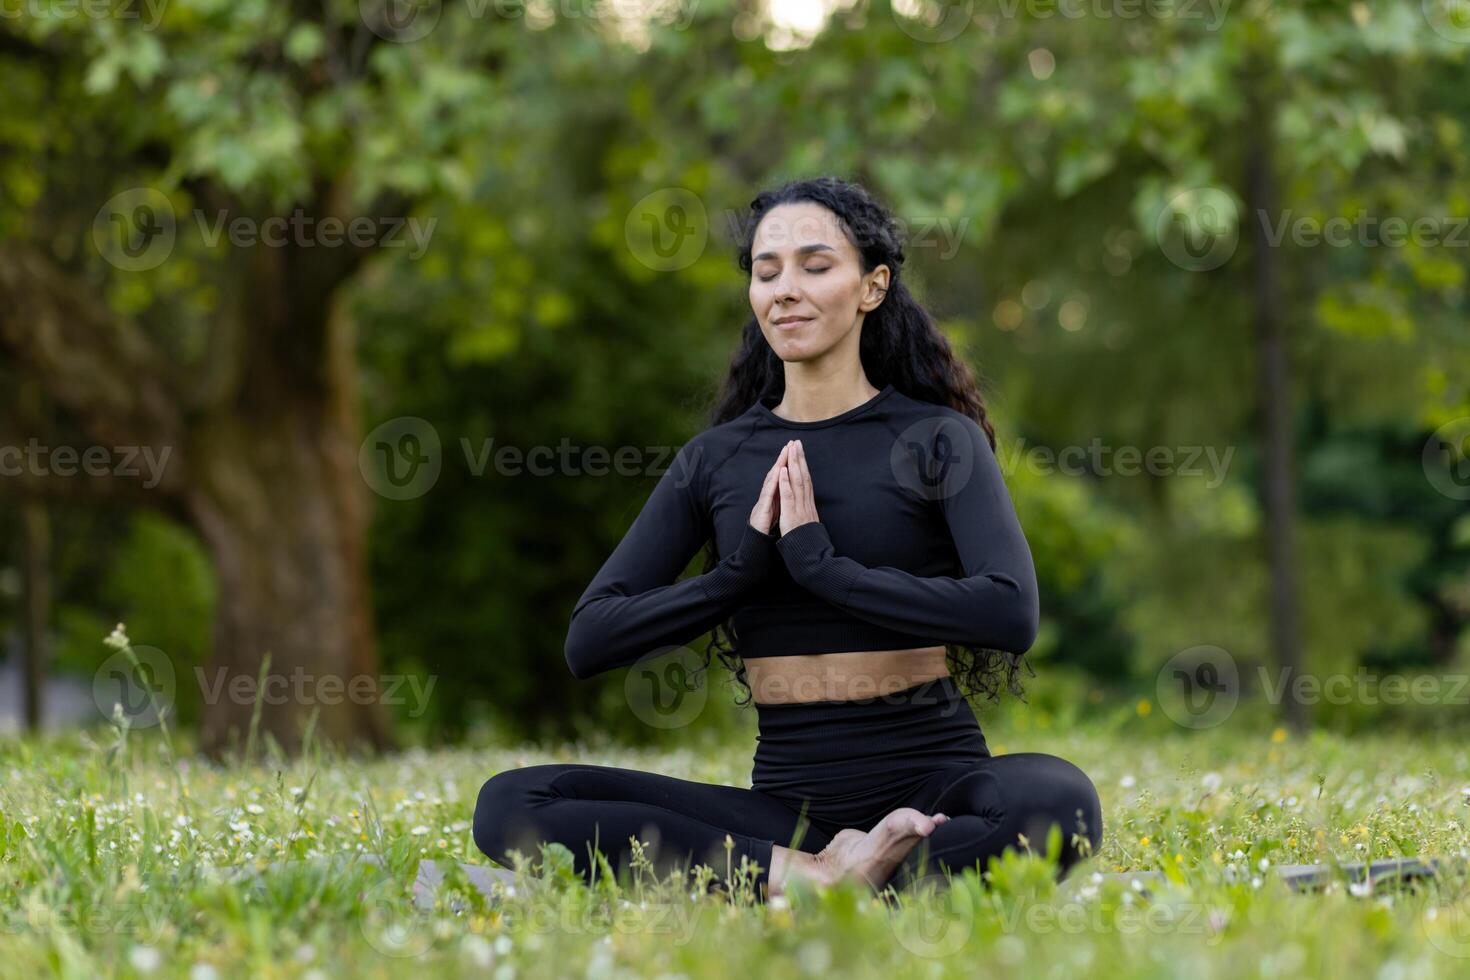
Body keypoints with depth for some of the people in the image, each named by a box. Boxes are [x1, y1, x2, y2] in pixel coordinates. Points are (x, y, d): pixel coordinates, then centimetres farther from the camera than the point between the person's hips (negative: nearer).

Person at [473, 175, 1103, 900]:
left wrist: (824, 564, -16)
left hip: (928, 783, -3)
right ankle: (802, 874, -26)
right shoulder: (716, 459, 10)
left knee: (1058, 800, -39)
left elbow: (1011, 613, -17)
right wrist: (741, 570, -10)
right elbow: (587, 641, 2)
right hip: (786, 803, 4)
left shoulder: (939, 439, 1)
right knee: (509, 805, -19)